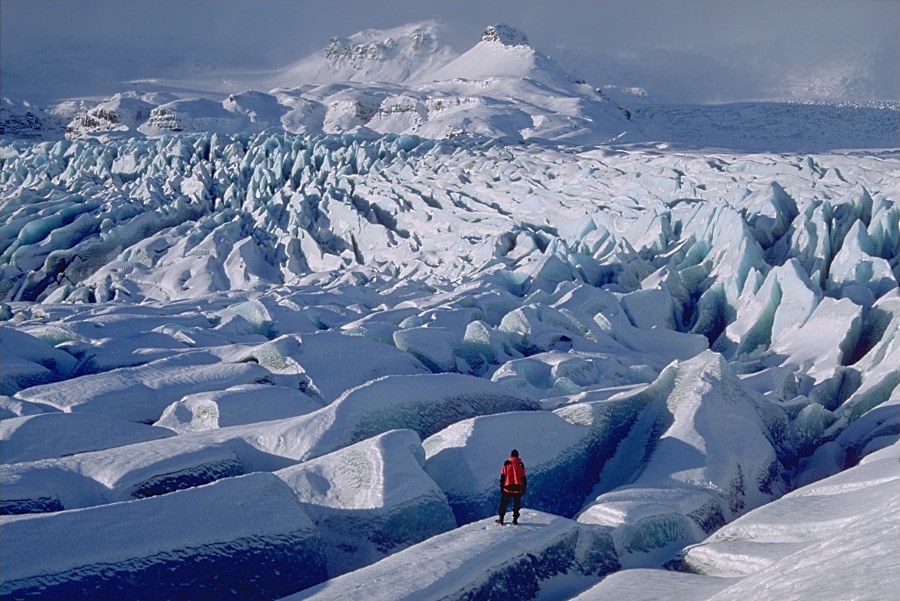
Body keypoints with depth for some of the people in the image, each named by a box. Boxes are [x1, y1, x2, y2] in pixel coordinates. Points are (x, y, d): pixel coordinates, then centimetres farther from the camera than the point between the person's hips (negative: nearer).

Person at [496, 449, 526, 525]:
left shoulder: (506, 464, -2)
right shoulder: (520, 464, 0)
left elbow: (502, 476, -2)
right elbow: (523, 477, 2)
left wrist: (501, 487, 4)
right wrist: (523, 488, 9)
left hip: (507, 488, 0)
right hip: (518, 488, 0)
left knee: (503, 504, 10)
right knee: (516, 505, 10)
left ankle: (501, 519, 10)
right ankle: (515, 519, 6)